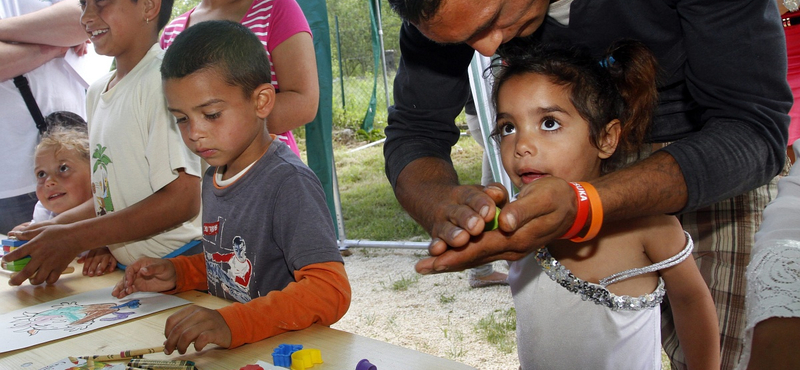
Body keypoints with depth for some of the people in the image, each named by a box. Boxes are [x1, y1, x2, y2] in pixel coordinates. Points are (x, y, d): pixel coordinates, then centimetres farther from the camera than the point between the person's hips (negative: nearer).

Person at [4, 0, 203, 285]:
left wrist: (74, 239, -15)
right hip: (126, 269, 7)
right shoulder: (97, 91, 14)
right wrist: (57, 225, 5)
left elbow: (182, 200, -18)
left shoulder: (163, 79, -12)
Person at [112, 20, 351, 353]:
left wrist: (232, 324, -34)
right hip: (223, 351, 7)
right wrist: (177, 273, 6)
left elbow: (331, 291, -25)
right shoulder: (214, 177, 10)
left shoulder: (288, 182, -16)